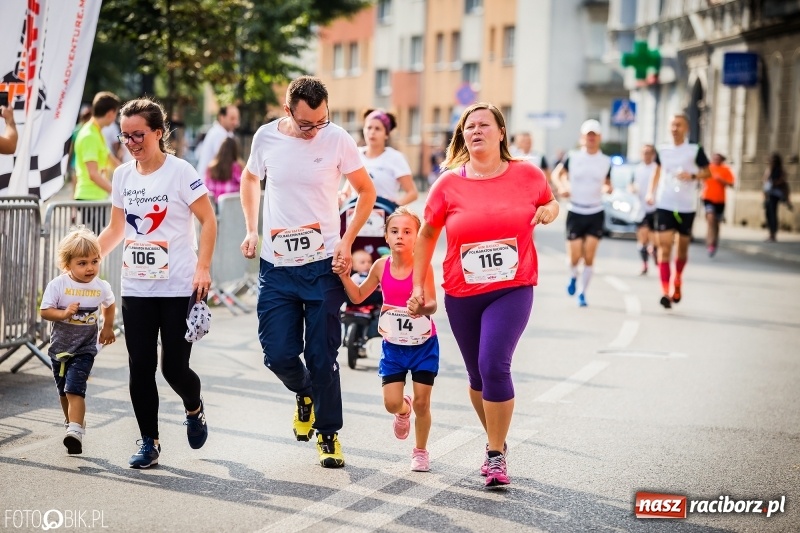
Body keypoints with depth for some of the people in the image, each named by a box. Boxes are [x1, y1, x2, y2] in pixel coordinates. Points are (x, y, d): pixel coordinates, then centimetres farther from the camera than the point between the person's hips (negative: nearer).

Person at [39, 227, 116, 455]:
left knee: (75, 389, -18)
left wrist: (108, 328, 14)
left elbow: (109, 305, 15)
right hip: (60, 347, 2)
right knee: (63, 391, 17)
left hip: (85, 349, -2)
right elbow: (44, 311, -13)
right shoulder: (57, 285, -14)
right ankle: (73, 422, 39)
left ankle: (75, 431, -24)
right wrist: (64, 314, -29)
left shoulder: (102, 287, -7)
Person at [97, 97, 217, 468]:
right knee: (140, 368, 1)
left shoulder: (180, 172, -8)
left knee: (174, 367, -3)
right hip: (135, 288, 5)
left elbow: (208, 221, -6)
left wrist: (203, 267, -16)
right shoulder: (123, 176, 8)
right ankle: (149, 442, 12)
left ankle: (194, 410, 29)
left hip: (179, 288, -5)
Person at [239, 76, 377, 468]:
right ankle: (304, 393, 33)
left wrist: (347, 242, -6)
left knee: (322, 356, 1)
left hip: (323, 266, -2)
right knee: (278, 354, 0)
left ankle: (329, 434, 18)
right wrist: (251, 230, 8)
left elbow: (366, 191, 3)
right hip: (276, 267, 2)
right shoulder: (267, 137, -2)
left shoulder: (337, 140, -8)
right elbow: (250, 179, 18)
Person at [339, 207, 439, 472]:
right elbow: (358, 296, 7)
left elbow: (432, 304, -29)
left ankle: (420, 451, 26)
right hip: (393, 346, 3)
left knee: (421, 403, 2)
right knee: (391, 403, -4)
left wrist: (423, 308, -51)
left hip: (423, 345, -3)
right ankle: (403, 411, 35)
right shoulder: (381, 266, -7)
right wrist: (344, 275, -8)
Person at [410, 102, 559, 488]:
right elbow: (426, 234, 8)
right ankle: (494, 441, 35)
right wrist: (418, 285, 5)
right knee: (478, 374, 12)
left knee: (494, 365, -18)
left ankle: (497, 455, -6)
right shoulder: (449, 184, -3)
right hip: (461, 294, 2)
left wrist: (550, 210, -5)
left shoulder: (528, 175, -3)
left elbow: (548, 202, 19)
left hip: (512, 289, -2)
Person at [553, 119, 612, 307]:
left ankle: (582, 293, 9)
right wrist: (562, 186, -8)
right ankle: (573, 276, 30)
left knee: (589, 258, -4)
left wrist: (608, 188, -11)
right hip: (575, 212, -1)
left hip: (596, 214, 1)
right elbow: (558, 173, 11)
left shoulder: (606, 161, 3)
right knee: (575, 257, -4)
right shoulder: (572, 158, -1)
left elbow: (607, 183, 13)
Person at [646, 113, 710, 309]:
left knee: (683, 247, 13)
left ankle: (677, 282, 39)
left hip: (686, 207, -1)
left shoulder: (695, 150, -3)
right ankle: (665, 292, -14)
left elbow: (706, 172, 1)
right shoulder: (662, 150, 6)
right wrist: (651, 193, 9)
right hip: (664, 205, 1)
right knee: (664, 247, -10)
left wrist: (692, 176, -18)